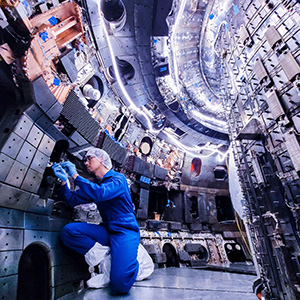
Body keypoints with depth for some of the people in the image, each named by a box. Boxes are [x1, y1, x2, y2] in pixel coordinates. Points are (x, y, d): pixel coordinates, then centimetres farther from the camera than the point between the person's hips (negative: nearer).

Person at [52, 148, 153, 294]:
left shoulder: (118, 179, -8)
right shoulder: (93, 185, 15)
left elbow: (100, 193, -27)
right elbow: (72, 201, 10)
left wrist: (75, 175, -18)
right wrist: (64, 180, -2)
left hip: (125, 231, -6)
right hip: (107, 230, 7)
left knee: (119, 284, -24)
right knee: (68, 231, -15)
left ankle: (135, 259, 6)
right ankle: (106, 258, -12)